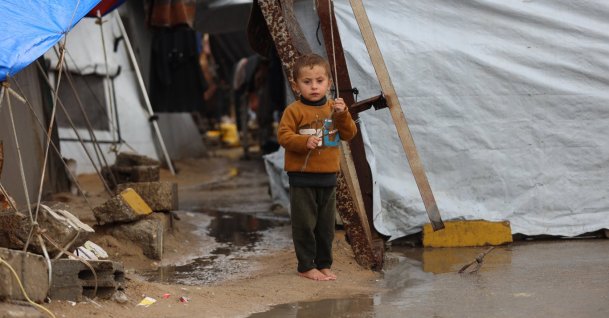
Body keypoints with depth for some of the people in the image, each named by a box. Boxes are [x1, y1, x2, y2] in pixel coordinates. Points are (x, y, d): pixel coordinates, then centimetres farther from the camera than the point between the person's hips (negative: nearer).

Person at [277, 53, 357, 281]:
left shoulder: (333, 108, 9)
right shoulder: (294, 110, -7)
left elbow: (349, 134, 4)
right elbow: (283, 135, -13)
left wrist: (342, 115, -13)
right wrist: (304, 141, -27)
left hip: (328, 177, 5)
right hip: (302, 178, -5)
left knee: (326, 225, 12)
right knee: (305, 224, -1)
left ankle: (324, 264, 22)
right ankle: (306, 266, 8)